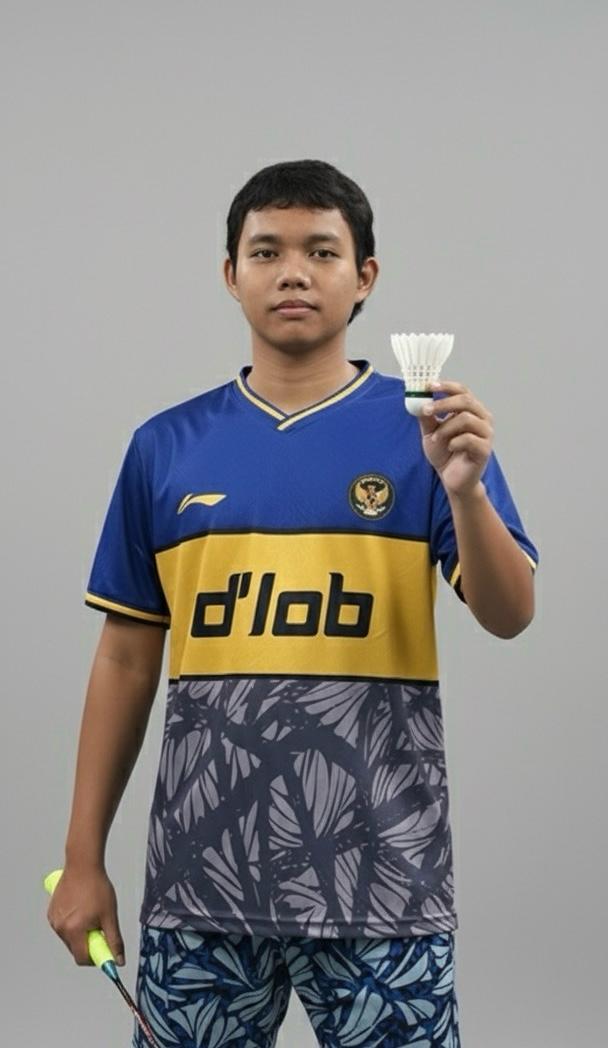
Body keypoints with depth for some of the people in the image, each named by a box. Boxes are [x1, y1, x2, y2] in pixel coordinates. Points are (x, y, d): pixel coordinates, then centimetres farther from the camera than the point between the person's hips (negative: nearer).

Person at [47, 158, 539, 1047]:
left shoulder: (426, 428, 1)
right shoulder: (166, 446, 8)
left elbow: (508, 617, -7)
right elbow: (127, 659, 11)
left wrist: (466, 489, -26)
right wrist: (84, 857, 7)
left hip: (379, 874, -2)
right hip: (201, 867, 2)